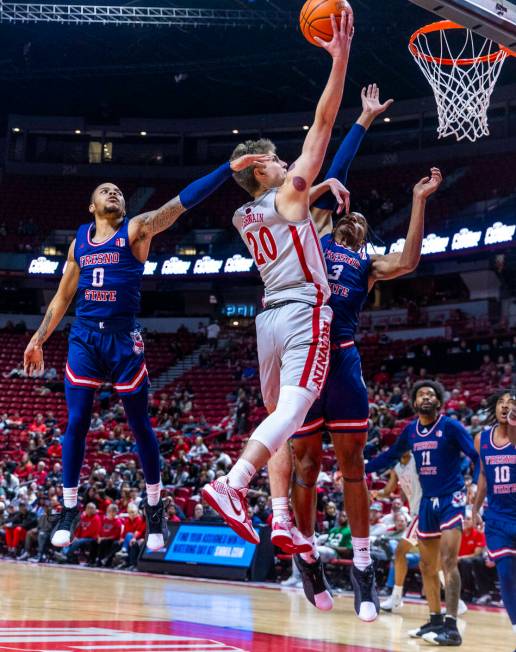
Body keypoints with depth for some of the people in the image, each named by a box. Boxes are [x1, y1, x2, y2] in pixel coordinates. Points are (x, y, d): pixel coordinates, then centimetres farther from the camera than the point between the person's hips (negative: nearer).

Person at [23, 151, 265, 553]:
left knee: (140, 425, 3)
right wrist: (39, 339, 17)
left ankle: (155, 508, 16)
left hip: (123, 339, -3)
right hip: (84, 338, 3)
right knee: (77, 423, 0)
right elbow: (63, 296, 21)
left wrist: (229, 168, -18)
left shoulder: (137, 229, 1)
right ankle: (69, 509, 12)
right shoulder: (79, 242, 13)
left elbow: (183, 202, -9)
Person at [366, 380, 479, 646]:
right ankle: (436, 620, 23)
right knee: (427, 566, 11)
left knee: (448, 562, -16)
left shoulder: (451, 426, -9)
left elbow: (477, 457, -15)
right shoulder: (411, 430, 8)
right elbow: (390, 456, 22)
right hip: (427, 502, 7)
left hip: (451, 500, -7)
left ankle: (451, 627, -17)